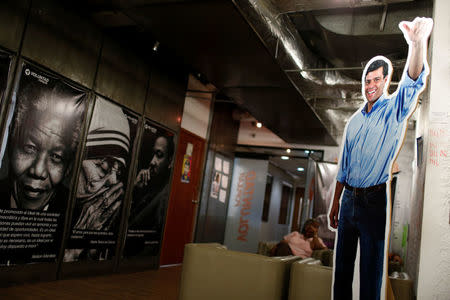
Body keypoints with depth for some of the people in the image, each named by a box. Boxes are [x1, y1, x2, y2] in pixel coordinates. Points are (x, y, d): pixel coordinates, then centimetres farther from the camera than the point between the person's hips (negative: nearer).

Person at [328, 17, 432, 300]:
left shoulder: (394, 110, 0)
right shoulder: (355, 121, 15)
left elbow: (412, 84, -23)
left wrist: (418, 43, -42)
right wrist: (335, 203, 14)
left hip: (374, 198, -5)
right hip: (349, 197, 5)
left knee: (371, 265, -1)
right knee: (342, 262, 10)